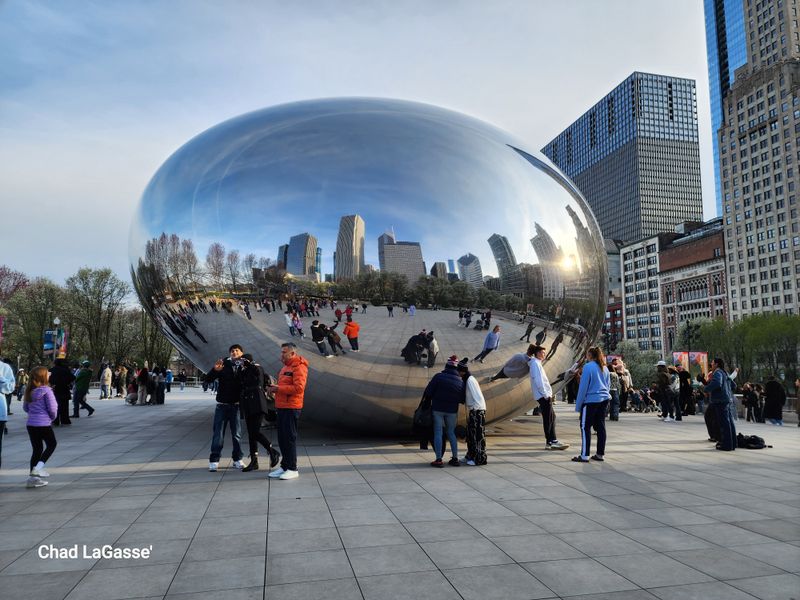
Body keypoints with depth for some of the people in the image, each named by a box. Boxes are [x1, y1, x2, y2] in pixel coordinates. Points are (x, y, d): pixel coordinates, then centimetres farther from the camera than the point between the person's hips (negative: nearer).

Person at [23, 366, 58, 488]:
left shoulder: (29, 391, 6)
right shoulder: (46, 390, -14)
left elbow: (25, 407, 14)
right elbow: (52, 408, -14)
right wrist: (53, 417, 5)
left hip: (31, 424, 6)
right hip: (43, 424, -6)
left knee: (37, 449, 14)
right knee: (51, 445, 14)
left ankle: (32, 478, 16)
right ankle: (38, 468, -3)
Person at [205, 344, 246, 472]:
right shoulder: (224, 364, -1)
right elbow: (208, 379, -5)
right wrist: (215, 370, -24)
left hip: (236, 405, 0)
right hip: (222, 405, 0)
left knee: (237, 433, 7)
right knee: (218, 433, 2)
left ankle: (237, 459, 17)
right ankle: (214, 461, 7)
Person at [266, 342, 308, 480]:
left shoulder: (299, 367, -11)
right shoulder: (286, 367, 20)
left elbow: (298, 388, -22)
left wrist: (278, 389, -19)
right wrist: (274, 388, 11)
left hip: (291, 408, -9)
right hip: (282, 407, 9)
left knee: (289, 438, -6)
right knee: (282, 438, 12)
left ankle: (292, 469, 0)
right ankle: (284, 466, 21)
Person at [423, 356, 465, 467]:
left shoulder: (438, 377, -11)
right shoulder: (460, 381, -1)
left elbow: (428, 392, -12)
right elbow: (462, 400, 3)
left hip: (437, 409, -3)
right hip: (452, 411, 3)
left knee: (438, 433, 3)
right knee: (451, 433, 16)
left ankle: (439, 460, 0)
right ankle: (455, 458, 16)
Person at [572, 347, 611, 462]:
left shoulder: (588, 367, -12)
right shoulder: (604, 368, 11)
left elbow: (583, 387, -12)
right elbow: (608, 385, 17)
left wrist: (578, 404, -6)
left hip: (590, 401, -7)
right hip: (604, 399, 7)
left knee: (585, 427, -2)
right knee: (600, 426, 10)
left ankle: (584, 455, -3)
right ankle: (600, 454, 14)